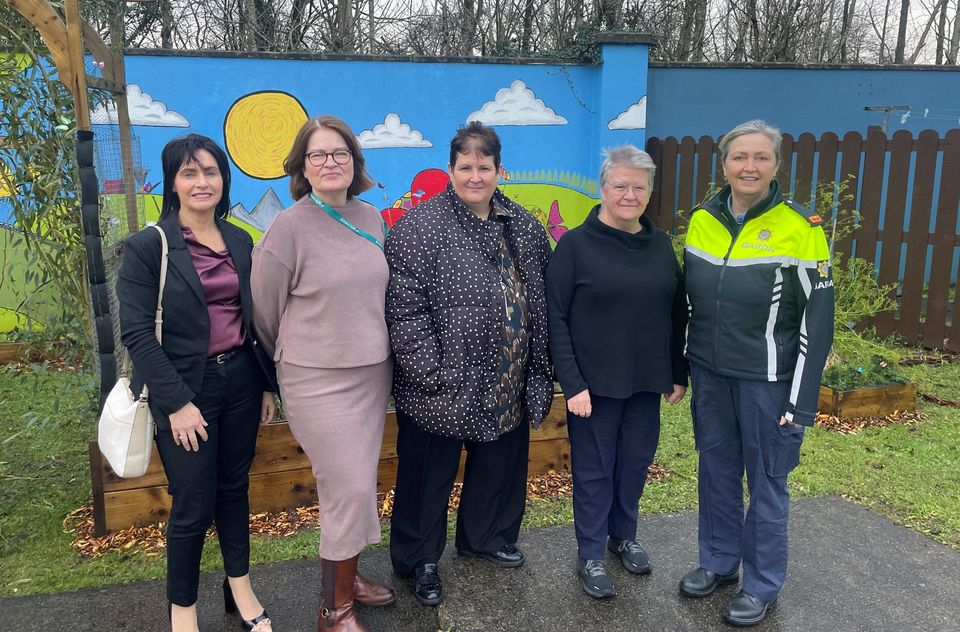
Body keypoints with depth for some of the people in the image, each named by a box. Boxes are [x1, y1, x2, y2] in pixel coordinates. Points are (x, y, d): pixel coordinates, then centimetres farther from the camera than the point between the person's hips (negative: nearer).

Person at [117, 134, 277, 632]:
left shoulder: (240, 241, 7)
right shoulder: (148, 246, -8)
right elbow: (136, 332, -12)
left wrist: (266, 384, 10)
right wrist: (177, 402, -16)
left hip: (241, 380, 4)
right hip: (186, 388, -4)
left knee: (234, 489, 16)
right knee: (194, 506, 4)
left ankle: (240, 590, 32)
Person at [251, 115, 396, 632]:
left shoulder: (370, 218, 5)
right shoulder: (289, 228, -13)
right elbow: (266, 311, -3)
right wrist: (294, 359, 10)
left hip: (374, 372, 6)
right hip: (319, 381, -5)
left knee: (357, 486, 15)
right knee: (349, 490, -3)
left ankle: (347, 575, 37)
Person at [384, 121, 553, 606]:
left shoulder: (523, 226, 6)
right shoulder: (421, 226, -14)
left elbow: (540, 299, 13)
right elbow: (405, 310, -18)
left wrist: (538, 367, 9)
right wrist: (432, 374, -20)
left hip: (508, 385, 6)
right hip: (444, 387, -6)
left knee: (499, 467, 22)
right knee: (430, 476, 11)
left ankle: (484, 537, 47)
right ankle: (420, 560, 33)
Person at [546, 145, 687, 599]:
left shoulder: (660, 244, 6)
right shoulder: (576, 245, -8)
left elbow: (677, 313, 11)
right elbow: (556, 319, -11)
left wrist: (678, 374, 10)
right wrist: (572, 383, -15)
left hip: (647, 382, 5)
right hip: (595, 384, -4)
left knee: (636, 463, 16)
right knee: (594, 470, 7)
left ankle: (623, 535, 39)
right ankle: (590, 556, 24)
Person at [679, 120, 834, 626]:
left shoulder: (800, 229, -12)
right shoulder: (701, 221, 1)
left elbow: (816, 319, -11)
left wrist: (801, 399, -13)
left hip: (767, 380, -4)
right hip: (710, 375, 4)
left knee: (766, 483, 8)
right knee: (715, 472, 16)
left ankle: (762, 585, 27)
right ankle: (718, 562, 35)